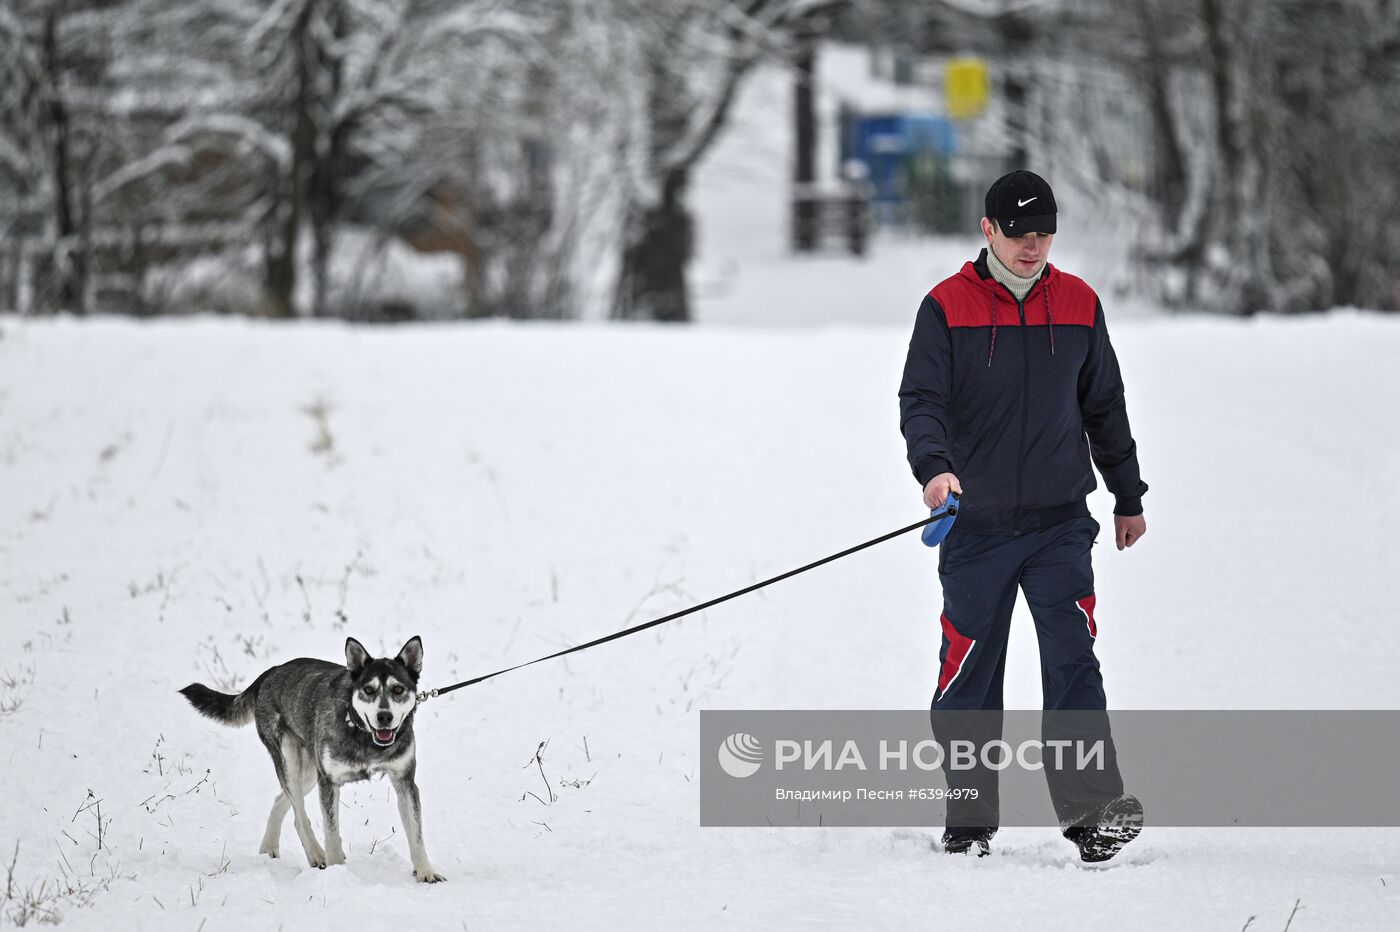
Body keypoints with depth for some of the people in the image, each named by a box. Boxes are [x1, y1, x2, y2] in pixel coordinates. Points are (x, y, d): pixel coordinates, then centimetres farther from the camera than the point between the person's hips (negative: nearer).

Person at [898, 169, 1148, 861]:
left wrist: (1129, 498, 20)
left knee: (1072, 659, -12)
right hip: (975, 524, -1)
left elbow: (1105, 407, 17)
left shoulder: (1078, 305, 7)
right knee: (969, 674, 5)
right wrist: (934, 466, -27)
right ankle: (969, 822, 17)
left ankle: (1094, 810, -18)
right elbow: (921, 401, -8)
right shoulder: (947, 308, -2)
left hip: (1059, 521, 1)